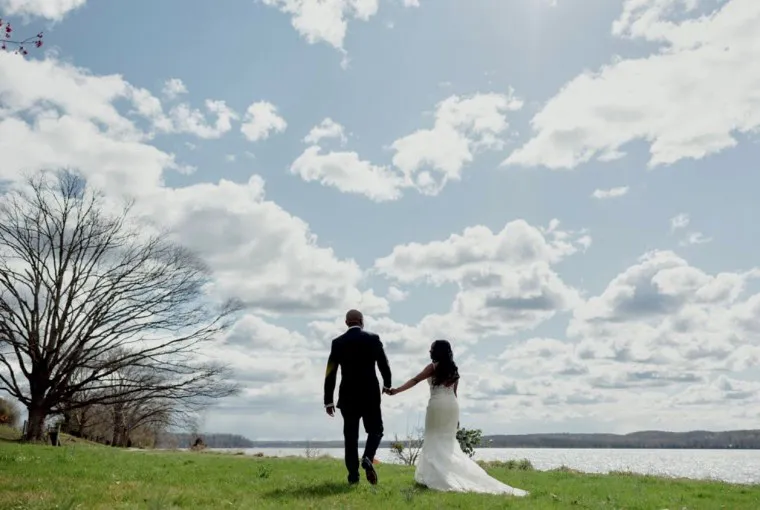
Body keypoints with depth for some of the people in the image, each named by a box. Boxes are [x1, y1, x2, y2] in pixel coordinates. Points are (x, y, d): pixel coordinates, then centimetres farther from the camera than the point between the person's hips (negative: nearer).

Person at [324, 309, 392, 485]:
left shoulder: (338, 342, 0)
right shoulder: (373, 338, -3)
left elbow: (330, 373, -1)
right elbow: (383, 364, -1)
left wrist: (328, 401, 5)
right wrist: (387, 384, 19)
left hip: (348, 396, 1)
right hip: (370, 395, -1)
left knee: (350, 436, 9)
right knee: (375, 430, 13)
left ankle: (353, 475, 9)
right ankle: (367, 458, -13)